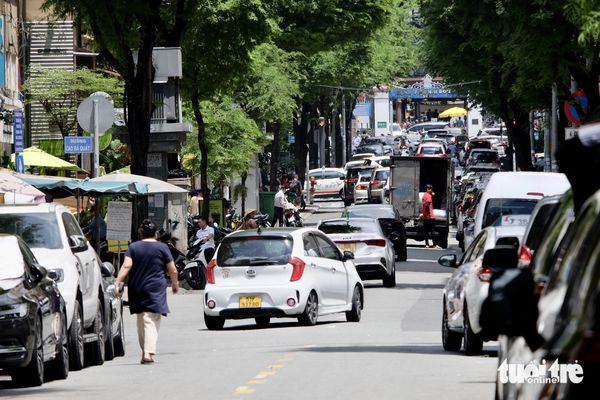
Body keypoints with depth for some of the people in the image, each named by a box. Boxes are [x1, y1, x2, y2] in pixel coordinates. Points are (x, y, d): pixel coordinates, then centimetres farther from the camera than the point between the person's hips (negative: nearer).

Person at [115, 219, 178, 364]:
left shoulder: (133, 247, 5)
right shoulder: (162, 247, 1)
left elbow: (126, 266, -9)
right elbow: (173, 270, 3)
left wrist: (118, 282, -14)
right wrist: (175, 284, 20)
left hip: (137, 289, 3)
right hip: (155, 289, -3)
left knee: (141, 322, 16)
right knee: (152, 321, -8)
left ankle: (145, 351, 22)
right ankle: (149, 352, -23)